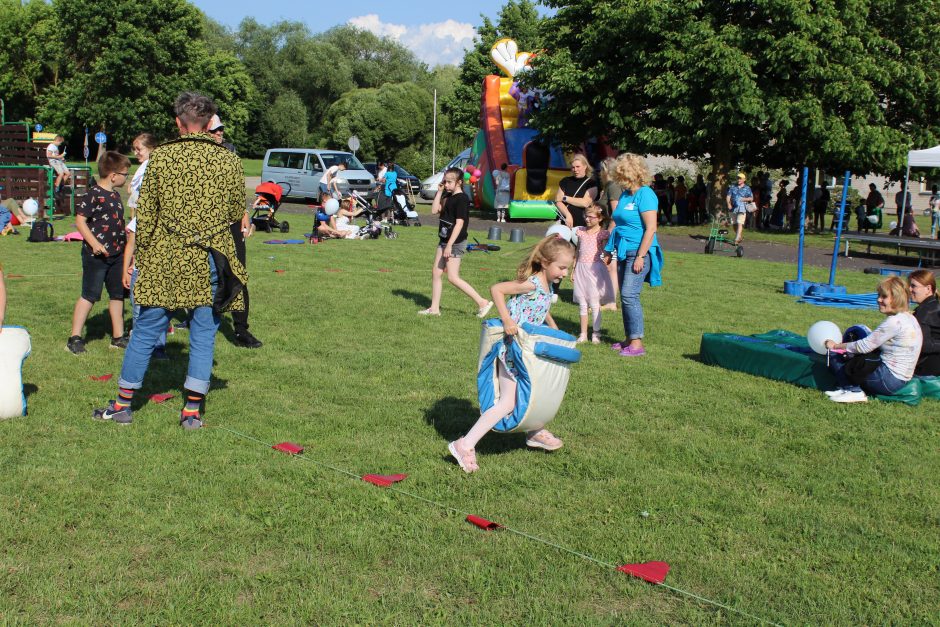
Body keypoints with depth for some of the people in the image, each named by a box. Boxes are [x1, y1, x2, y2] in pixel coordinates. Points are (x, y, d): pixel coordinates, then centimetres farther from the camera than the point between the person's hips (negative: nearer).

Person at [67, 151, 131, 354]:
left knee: (117, 295, 12)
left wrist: (126, 243, 26)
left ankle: (118, 336, 21)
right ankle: (75, 337, 1)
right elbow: (80, 221, -18)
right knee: (89, 295, -5)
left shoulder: (116, 196, 13)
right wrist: (94, 243, -25)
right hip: (96, 254, -8)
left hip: (116, 254, 8)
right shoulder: (93, 195, -14)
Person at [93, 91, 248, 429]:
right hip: (210, 261, 0)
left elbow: (145, 214, 2)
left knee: (146, 330, 10)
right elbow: (238, 214, 7)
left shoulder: (160, 157, -1)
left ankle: (123, 404, 19)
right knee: (203, 334, 8)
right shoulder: (228, 159, -1)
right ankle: (192, 410, 11)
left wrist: (142, 256, 12)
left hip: (165, 260, 0)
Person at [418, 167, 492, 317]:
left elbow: (459, 223, -21)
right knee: (436, 273, 9)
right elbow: (434, 210, 4)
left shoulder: (462, 199, -16)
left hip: (455, 243, -9)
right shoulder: (447, 197, 11)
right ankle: (434, 308, 16)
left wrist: (449, 245, -24)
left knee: (453, 278, -9)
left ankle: (482, 302, -5)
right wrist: (439, 191, 0)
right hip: (444, 240, 9)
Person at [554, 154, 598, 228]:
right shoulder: (565, 181, 13)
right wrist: (568, 215, -11)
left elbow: (585, 203, -8)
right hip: (564, 222, 2)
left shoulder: (591, 184, 4)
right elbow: (558, 201, 5)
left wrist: (565, 198, -1)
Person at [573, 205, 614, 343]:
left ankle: (596, 334, 8)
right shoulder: (581, 231, 9)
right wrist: (573, 269, 17)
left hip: (595, 269, -4)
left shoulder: (602, 234, -5)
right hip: (581, 268, 4)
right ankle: (583, 334, 14)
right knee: (582, 303, 7)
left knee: (595, 304, 0)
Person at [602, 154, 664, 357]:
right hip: (624, 252, 9)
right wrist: (609, 249, 21)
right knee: (625, 296, 10)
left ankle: (637, 343, -9)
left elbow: (651, 229, -18)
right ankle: (629, 339, 19)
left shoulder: (645, 195, -13)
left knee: (629, 295, -13)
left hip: (639, 252, -9)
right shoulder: (625, 195, 13)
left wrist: (640, 256, -20)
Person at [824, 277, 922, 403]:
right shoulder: (909, 318, 10)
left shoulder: (895, 322, -20)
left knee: (835, 358, -5)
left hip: (889, 380, -10)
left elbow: (865, 346, -16)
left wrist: (837, 346, -5)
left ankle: (854, 391, -7)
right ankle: (847, 387, 2)